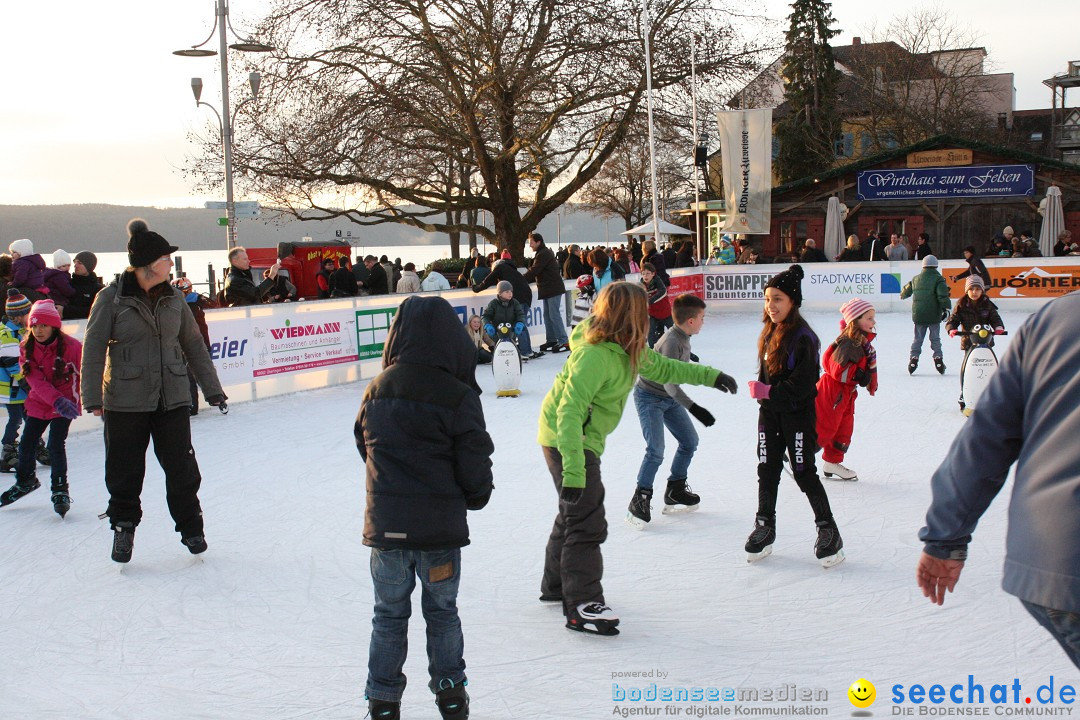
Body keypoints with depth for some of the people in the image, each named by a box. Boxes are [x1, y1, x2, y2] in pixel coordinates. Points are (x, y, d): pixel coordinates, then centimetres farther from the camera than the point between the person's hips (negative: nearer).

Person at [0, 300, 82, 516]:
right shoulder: (27, 348, -6)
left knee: (56, 445, -15)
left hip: (66, 404, -4)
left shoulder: (71, 346, -17)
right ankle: (25, 480, 37)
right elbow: (36, 381, -14)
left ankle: (60, 489, 1)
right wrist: (56, 401, -28)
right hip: (39, 403, 4)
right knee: (26, 444, 10)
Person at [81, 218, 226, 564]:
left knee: (182, 468, 5)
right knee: (125, 471, 7)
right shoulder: (112, 298, -6)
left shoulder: (173, 298, 6)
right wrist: (92, 397, -14)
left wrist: (211, 388, 14)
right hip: (125, 402, -3)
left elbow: (194, 345, 13)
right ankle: (123, 527, 26)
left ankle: (190, 526, 20)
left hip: (172, 399, 3)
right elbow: (93, 349, -7)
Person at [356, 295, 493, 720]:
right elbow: (475, 465, -10)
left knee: (389, 614, 14)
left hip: (385, 525, 2)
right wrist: (475, 498, 12)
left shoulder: (375, 391, -1)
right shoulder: (458, 397, -14)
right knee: (442, 610, 15)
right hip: (440, 526, -2)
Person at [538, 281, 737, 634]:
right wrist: (574, 470, -41)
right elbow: (569, 411, -35)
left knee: (574, 513, 22)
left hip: (585, 439, 10)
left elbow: (660, 367, 18)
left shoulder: (628, 347, -1)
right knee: (587, 522, -11)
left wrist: (709, 375, 17)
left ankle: (557, 585, 38)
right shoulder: (596, 355, -30)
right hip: (565, 441, -10)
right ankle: (582, 605, -6)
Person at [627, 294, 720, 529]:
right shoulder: (671, 341, -29)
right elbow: (668, 382, -35)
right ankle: (639, 501, -6)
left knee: (690, 441, 12)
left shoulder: (684, 338, -2)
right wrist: (693, 408, -41)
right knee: (656, 451, -18)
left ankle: (675, 491, 25)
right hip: (650, 397, -10)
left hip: (670, 398, 10)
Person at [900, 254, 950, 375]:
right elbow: (943, 294, -17)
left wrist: (902, 295, 44)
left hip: (918, 315, 3)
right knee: (935, 338, 7)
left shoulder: (916, 279, 8)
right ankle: (938, 359, 1)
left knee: (918, 338, 12)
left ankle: (914, 358, 4)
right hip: (934, 315, -3)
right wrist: (945, 308, -15)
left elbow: (906, 291, 22)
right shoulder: (938, 279, -5)